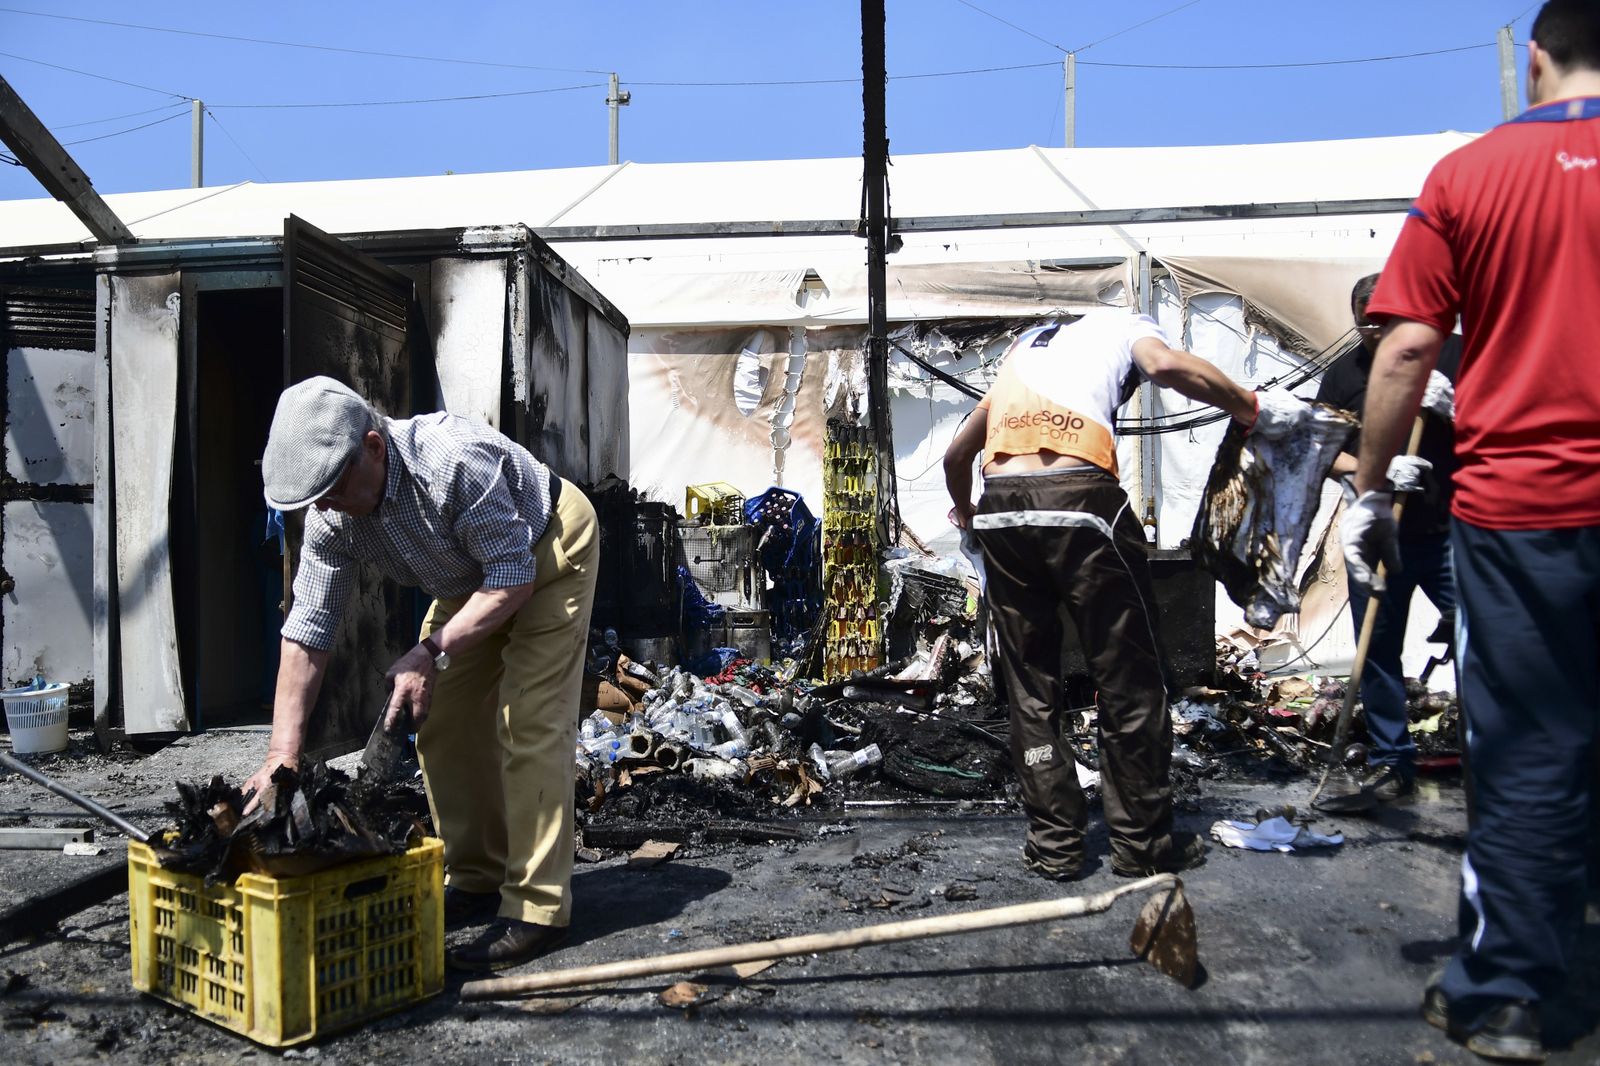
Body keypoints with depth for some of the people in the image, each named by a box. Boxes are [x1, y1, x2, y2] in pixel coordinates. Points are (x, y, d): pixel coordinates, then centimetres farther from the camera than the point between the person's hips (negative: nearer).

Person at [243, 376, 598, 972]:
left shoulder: (454, 460, -38)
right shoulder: (331, 519, -16)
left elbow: (513, 577, -30)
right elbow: (307, 632, -14)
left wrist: (432, 653, -35)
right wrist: (282, 756, -19)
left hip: (548, 553, -7)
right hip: (471, 578, 7)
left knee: (528, 724, -16)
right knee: (441, 723, 3)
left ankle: (537, 907, -11)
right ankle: (475, 880, 17)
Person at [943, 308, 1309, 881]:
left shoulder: (1023, 346, 34)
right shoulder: (1122, 324, 21)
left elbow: (956, 453, 34)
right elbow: (1167, 364, -6)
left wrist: (966, 514, 52)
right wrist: (1256, 408, 4)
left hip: (999, 507, 5)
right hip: (1078, 501, -5)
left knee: (1030, 688, 13)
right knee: (1129, 680, 8)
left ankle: (1054, 844, 17)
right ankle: (1143, 841, 17)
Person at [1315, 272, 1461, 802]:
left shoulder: (1454, 354, 2)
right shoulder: (1344, 372, 6)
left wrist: (1456, 410, -19)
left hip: (1450, 530, -2)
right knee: (1378, 649, 6)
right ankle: (1391, 760, 20)